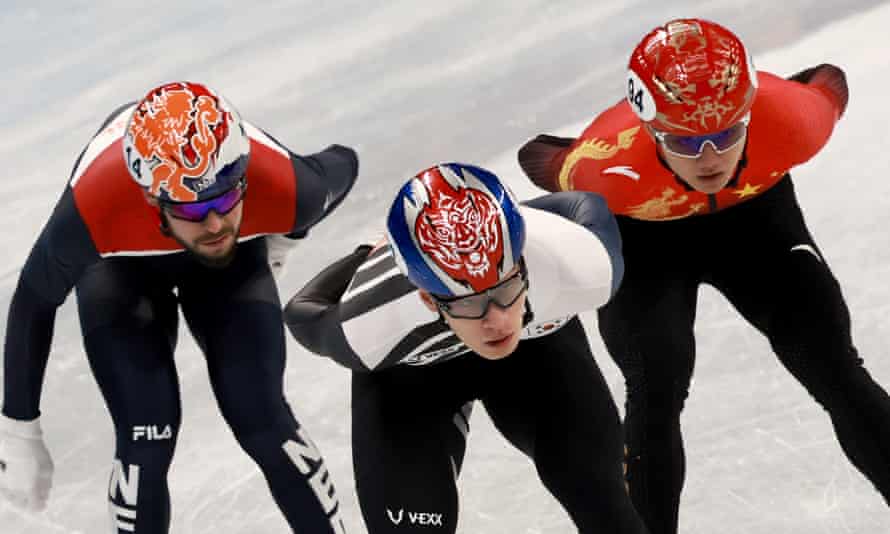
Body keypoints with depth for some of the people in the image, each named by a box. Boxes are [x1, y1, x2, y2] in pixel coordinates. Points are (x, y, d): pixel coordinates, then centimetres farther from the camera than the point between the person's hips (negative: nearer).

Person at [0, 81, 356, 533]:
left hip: (235, 259, 1)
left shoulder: (283, 186, -40)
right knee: (146, 439, -14)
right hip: (120, 264, -1)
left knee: (262, 420, -12)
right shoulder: (92, 208, -43)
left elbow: (343, 166, -12)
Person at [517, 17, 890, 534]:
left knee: (834, 369, -1)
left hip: (754, 209, 2)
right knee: (656, 390, -15)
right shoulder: (610, 165, -41)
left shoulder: (790, 119, -38)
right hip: (642, 239, -2)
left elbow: (830, 81, -13)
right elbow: (540, 159, -17)